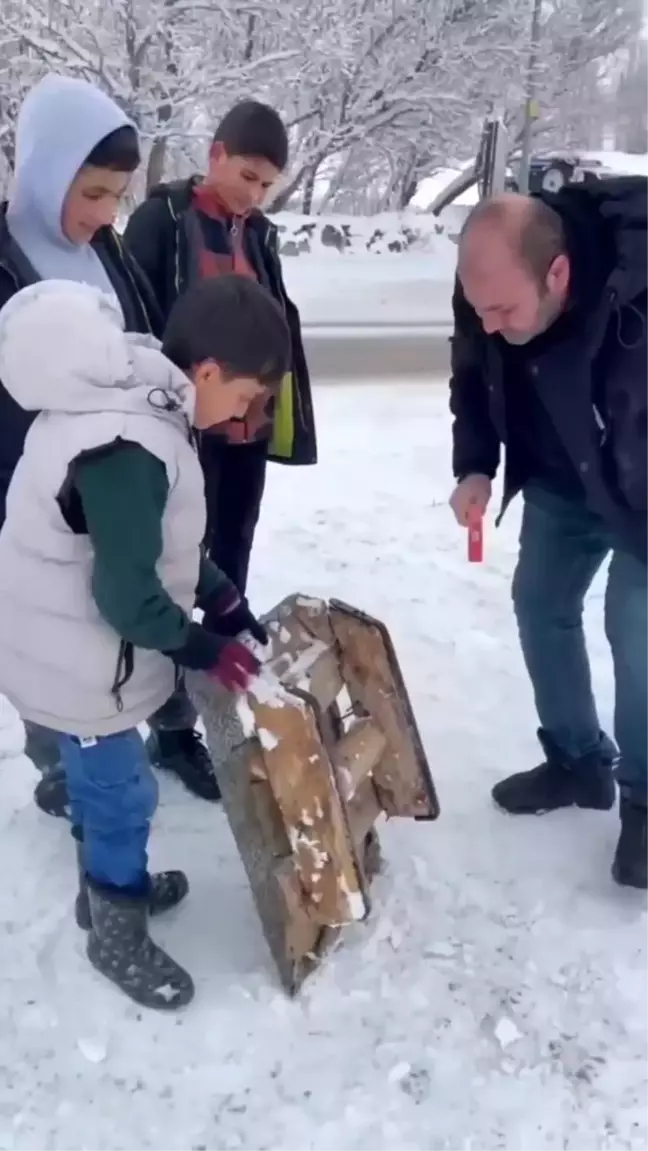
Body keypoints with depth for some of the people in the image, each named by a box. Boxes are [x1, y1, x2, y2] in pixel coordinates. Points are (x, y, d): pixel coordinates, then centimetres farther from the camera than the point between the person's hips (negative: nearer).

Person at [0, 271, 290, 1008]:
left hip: (65, 646, 10)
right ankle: (118, 938, 29)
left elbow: (158, 540, 11)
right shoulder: (127, 448, -32)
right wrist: (199, 647, -12)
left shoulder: (125, 397, 1)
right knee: (121, 794, 8)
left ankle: (108, 887, 48)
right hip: (77, 660, -10)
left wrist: (221, 598, 6)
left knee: (98, 783, 26)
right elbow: (126, 593, -27)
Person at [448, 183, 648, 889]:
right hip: (559, 481, 6)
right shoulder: (489, 288, -21)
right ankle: (577, 760, 27)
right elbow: (473, 380, -1)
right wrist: (474, 467, -12)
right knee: (540, 605, 9)